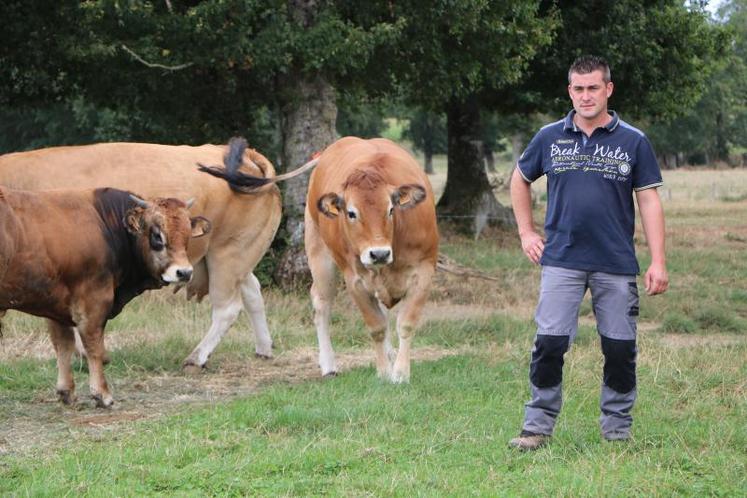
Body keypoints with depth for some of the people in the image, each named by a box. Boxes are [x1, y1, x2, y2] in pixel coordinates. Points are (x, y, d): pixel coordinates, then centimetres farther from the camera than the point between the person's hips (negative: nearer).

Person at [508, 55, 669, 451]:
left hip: (617, 265, 0)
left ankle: (617, 429, 17)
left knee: (620, 349, 4)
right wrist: (526, 232, 14)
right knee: (549, 343, -5)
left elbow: (649, 200, 1)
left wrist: (658, 262, -6)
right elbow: (519, 180, 21)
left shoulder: (633, 142, 2)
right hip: (561, 260, 0)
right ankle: (538, 426, 4)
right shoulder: (549, 137, 5)